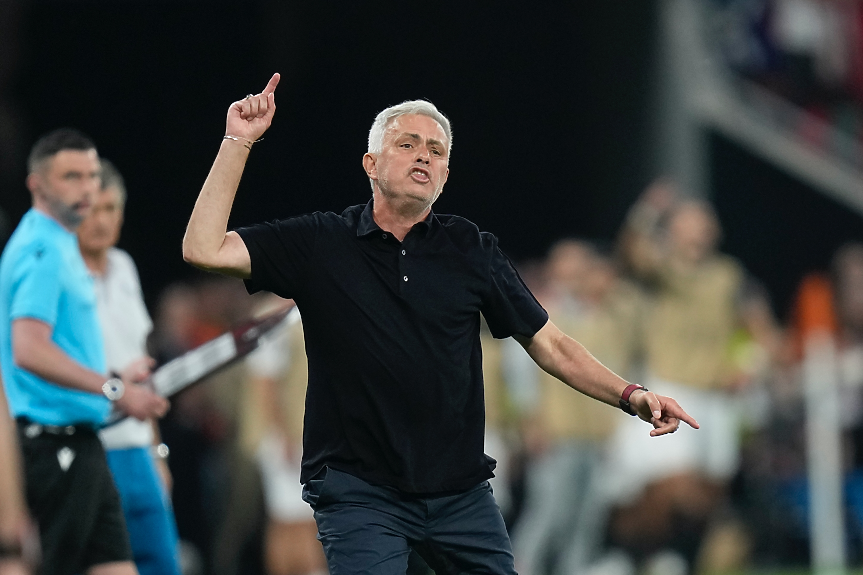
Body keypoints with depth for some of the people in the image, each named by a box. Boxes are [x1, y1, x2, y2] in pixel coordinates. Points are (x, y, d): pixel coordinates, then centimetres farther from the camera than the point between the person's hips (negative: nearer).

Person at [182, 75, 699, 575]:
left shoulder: (471, 250, 7)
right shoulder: (321, 245, 1)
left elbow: (550, 345, 9)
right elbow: (206, 250, -9)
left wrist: (630, 396, -3)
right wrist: (238, 143, -10)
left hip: (462, 496, 3)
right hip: (360, 496, -3)